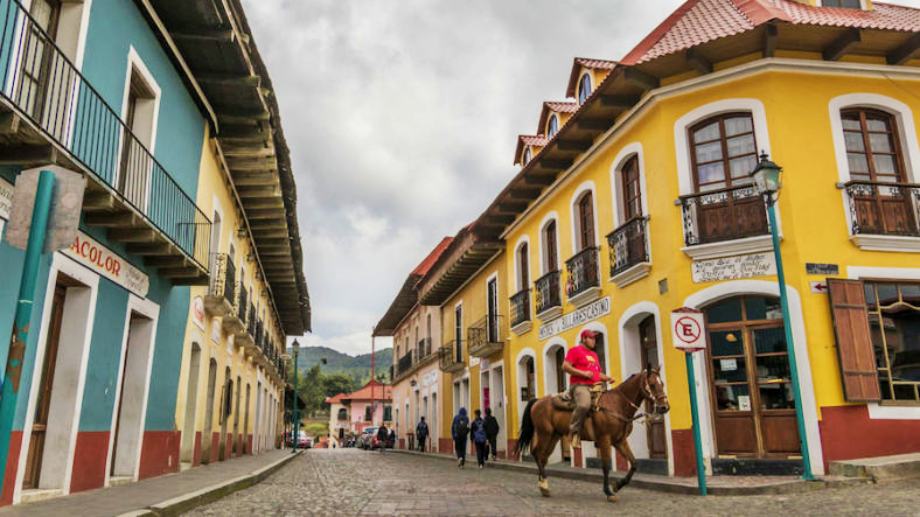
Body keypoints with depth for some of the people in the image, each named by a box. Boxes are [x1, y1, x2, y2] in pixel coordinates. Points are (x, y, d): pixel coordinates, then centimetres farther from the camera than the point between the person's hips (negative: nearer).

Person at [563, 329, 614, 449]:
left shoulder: (594, 354, 27)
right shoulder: (575, 350, 2)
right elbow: (565, 366, -9)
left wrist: (607, 378, 10)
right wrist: (583, 373, -16)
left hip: (595, 387, 9)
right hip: (580, 385, -9)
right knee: (584, 404, -37)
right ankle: (575, 431, -22)